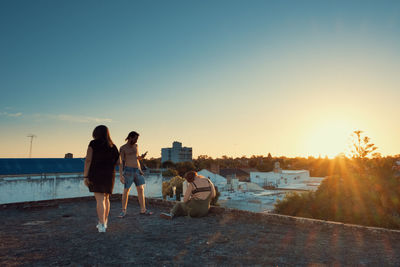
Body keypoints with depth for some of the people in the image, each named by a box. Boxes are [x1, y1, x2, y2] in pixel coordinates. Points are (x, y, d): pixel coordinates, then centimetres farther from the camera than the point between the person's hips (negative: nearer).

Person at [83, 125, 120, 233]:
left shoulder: (93, 144, -5)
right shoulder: (112, 146, 6)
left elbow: (88, 160, -10)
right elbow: (118, 161, 9)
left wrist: (85, 176, -9)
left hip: (96, 174, -4)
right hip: (109, 175, 4)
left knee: (100, 200, -5)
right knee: (106, 198, 18)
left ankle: (102, 226, -10)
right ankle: (104, 222, 25)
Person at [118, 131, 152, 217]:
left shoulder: (136, 146, 14)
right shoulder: (122, 148, -3)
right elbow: (121, 162, -6)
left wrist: (142, 156, -1)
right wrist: (121, 175, -14)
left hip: (138, 170, 5)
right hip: (128, 171, -5)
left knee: (141, 190, 2)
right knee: (126, 191, -1)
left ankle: (143, 210, 9)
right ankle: (123, 211, 13)